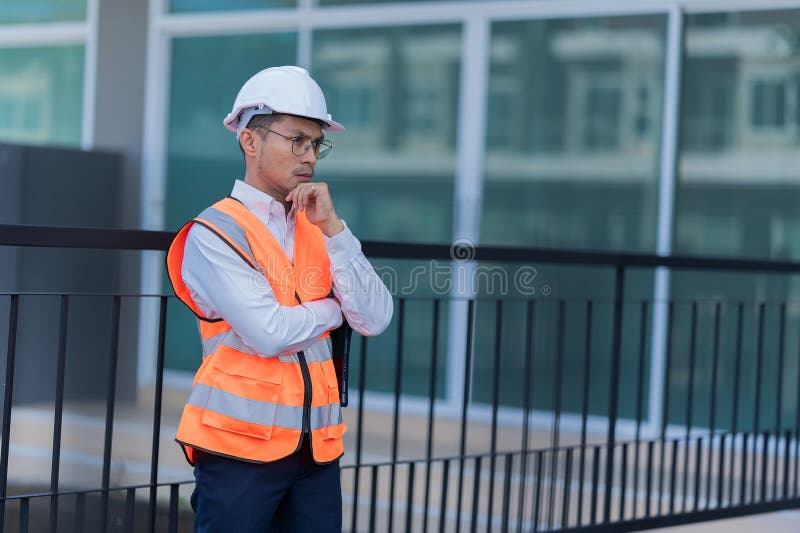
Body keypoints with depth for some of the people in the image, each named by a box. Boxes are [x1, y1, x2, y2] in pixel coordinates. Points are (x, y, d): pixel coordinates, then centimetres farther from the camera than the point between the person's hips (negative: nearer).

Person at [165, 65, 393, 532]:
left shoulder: (318, 229, 11)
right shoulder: (214, 235, -7)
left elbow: (375, 319, -1)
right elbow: (270, 334, -18)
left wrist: (332, 227, -8)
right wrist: (333, 308, 0)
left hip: (317, 449, 5)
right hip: (241, 448, -5)